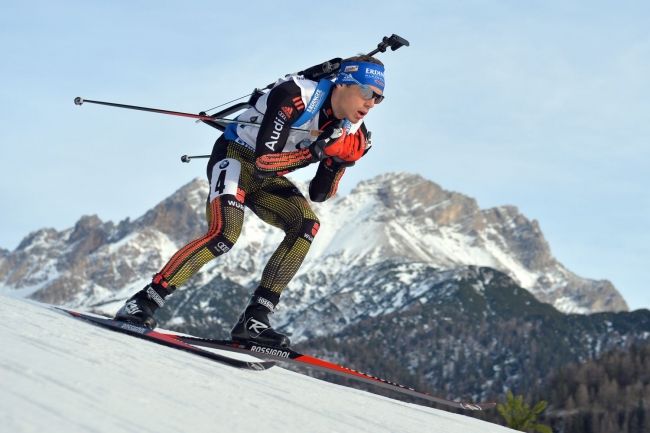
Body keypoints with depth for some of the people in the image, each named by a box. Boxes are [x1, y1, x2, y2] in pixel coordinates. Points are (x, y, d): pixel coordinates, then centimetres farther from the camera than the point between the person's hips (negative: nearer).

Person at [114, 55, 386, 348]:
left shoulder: (351, 132, -4)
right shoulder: (295, 96, -25)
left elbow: (318, 195, 1)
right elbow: (264, 160, -29)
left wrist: (340, 163, -16)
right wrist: (316, 150, -30)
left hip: (267, 180, 7)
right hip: (235, 158, -7)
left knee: (307, 225, -19)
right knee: (225, 234, -29)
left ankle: (254, 320, -21)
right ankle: (143, 303, -24)